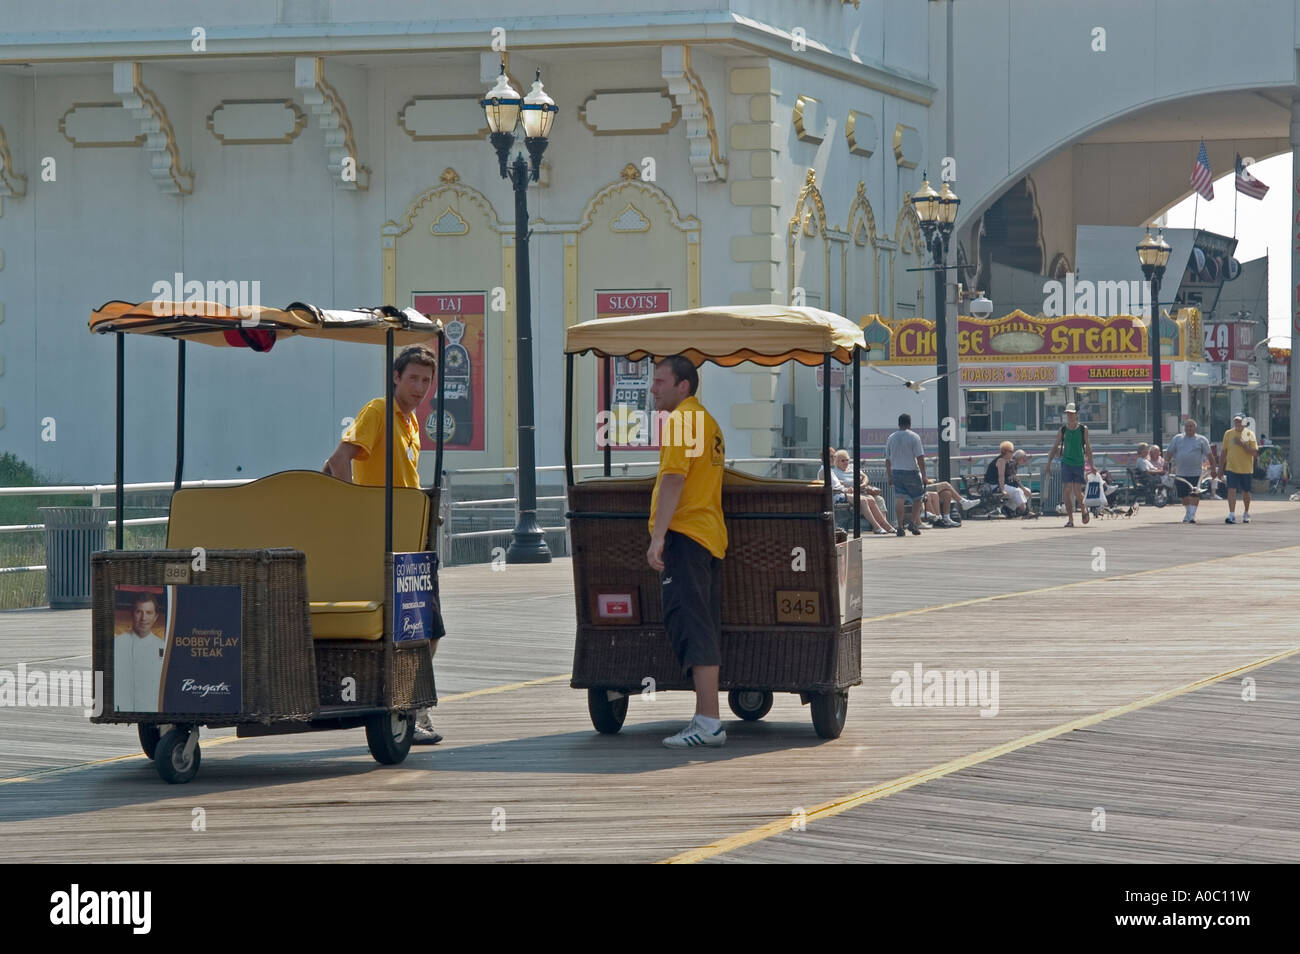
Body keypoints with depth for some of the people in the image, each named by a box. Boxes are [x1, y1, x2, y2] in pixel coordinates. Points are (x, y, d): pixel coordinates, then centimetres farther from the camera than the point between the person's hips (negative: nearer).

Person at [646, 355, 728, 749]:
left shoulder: (681, 419, -10)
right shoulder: (709, 422, 21)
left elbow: (674, 479, -19)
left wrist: (658, 536, -21)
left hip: (685, 534, -10)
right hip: (711, 535, 10)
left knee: (691, 627, -12)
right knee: (704, 630, 11)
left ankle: (708, 723, -18)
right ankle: (707, 718, 14)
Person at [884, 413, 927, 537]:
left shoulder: (891, 438, 10)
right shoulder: (914, 437, -5)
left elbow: (887, 459, 14)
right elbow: (920, 458, -9)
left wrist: (889, 475, 20)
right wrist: (923, 475, -5)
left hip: (895, 471, 4)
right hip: (911, 471, -4)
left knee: (899, 498, 0)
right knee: (918, 497, 9)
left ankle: (900, 526, -6)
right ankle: (913, 523, 0)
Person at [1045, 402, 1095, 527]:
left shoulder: (1083, 429, 3)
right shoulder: (1063, 429, 5)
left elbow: (1087, 447, 7)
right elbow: (1055, 447, 10)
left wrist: (1091, 465, 4)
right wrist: (1048, 463, 4)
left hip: (1079, 464, -1)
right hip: (1066, 462, 1)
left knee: (1077, 491, -6)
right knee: (1067, 490, -6)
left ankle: (1084, 509, 25)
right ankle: (1070, 519, -1)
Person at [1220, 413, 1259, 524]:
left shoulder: (1249, 434, -3)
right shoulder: (1228, 433, 4)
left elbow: (1255, 452, -10)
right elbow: (1224, 452, 10)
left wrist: (1242, 444, -20)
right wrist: (1221, 468, 8)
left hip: (1246, 468, 0)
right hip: (1231, 468, 0)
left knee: (1246, 492, 12)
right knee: (1231, 490, -14)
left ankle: (1246, 513, 33)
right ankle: (1232, 515, -19)